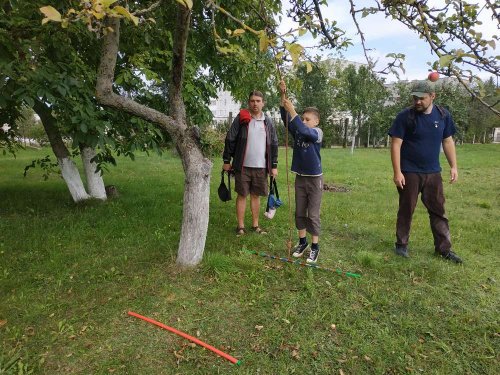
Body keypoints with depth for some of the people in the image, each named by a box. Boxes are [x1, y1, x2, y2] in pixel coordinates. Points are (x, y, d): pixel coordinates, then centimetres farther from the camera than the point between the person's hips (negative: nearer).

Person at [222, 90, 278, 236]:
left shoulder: (268, 121, 7)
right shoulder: (241, 118, -2)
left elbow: (274, 144, 9)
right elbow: (230, 140, 0)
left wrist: (274, 165, 6)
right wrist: (226, 161, -2)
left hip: (261, 167, 2)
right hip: (243, 166, -2)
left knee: (256, 196, 11)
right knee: (242, 195, 5)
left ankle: (255, 225, 23)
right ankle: (240, 226, 16)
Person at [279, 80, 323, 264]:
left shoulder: (317, 132, -10)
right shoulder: (297, 132, 3)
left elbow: (304, 131, -30)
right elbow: (285, 118, -9)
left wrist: (293, 110, -33)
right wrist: (283, 95, -19)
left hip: (315, 178, -5)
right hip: (300, 178, 5)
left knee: (313, 214, 2)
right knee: (299, 212, 12)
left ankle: (315, 247, 15)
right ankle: (302, 242, 28)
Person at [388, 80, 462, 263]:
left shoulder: (443, 115, 3)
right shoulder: (405, 116, -11)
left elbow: (448, 141, 12)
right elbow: (396, 145, -12)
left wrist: (453, 166, 7)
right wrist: (397, 172, -17)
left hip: (433, 172, 4)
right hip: (409, 173, -4)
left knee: (438, 210, 10)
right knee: (406, 210, 6)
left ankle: (444, 248, 21)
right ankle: (401, 245, 21)